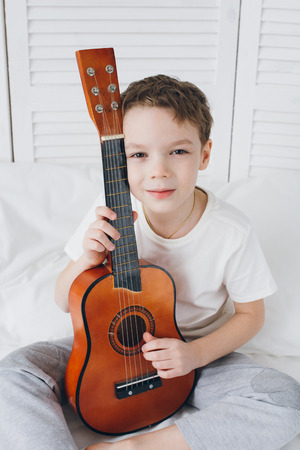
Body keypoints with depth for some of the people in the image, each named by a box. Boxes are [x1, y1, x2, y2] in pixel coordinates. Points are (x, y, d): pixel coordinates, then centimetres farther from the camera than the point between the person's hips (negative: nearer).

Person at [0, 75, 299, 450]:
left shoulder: (232, 233, -19)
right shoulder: (110, 215, -15)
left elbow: (250, 314, -3)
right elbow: (65, 303, -6)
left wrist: (196, 354, -20)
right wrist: (88, 259, -28)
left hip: (196, 354, 0)